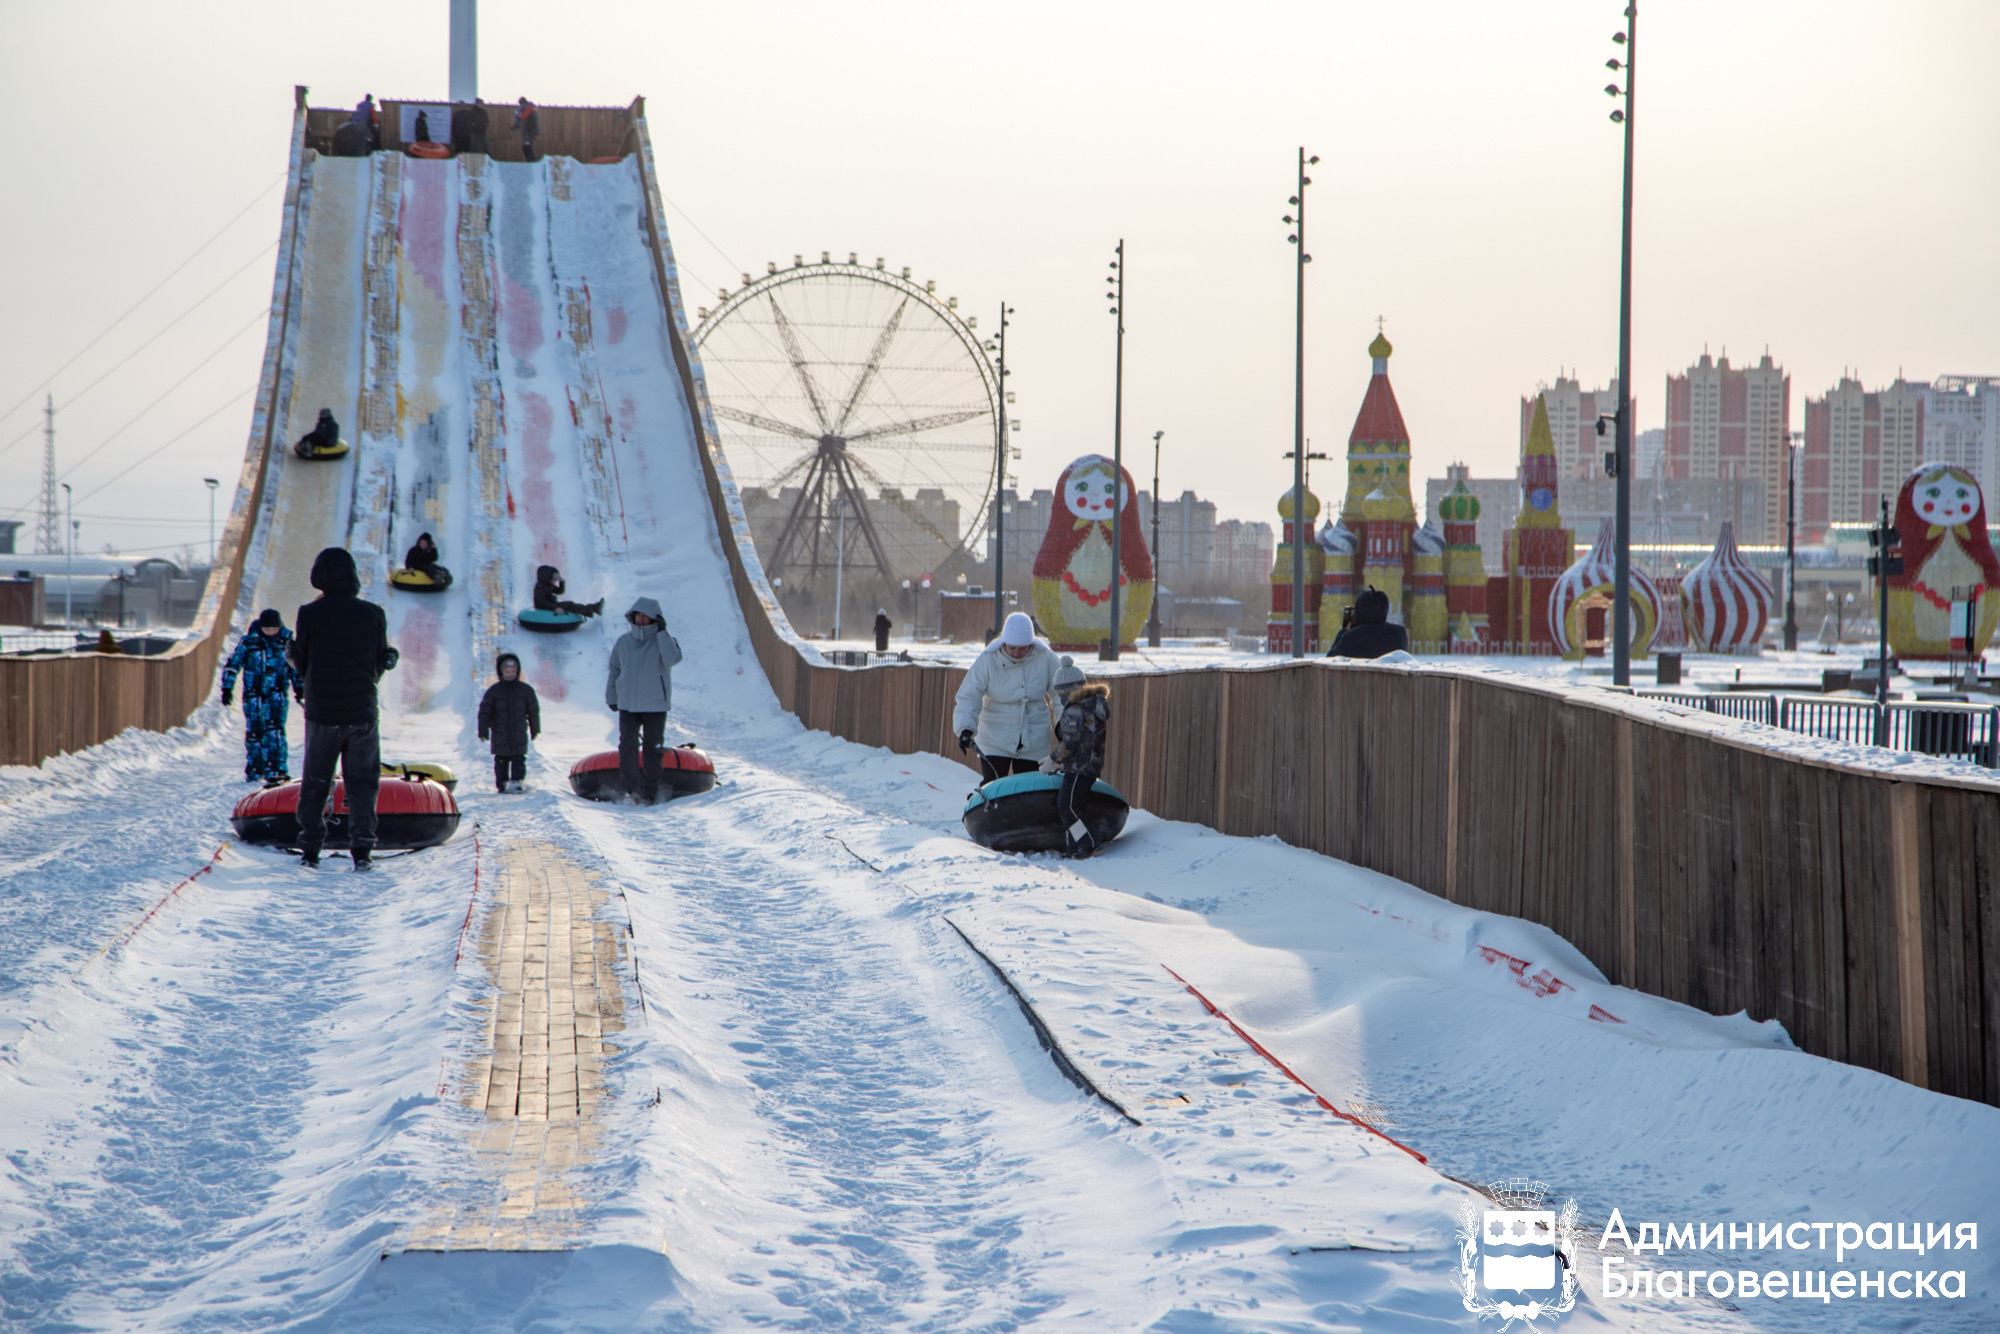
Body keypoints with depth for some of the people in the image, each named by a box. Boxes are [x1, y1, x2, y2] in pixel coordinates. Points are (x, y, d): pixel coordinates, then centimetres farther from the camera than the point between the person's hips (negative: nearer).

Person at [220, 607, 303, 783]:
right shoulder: (249, 641, -5)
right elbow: (232, 665, 1)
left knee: (274, 730, -11)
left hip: (277, 693, 0)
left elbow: (295, 666, 16)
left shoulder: (286, 642, 1)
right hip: (253, 694, 0)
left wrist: (299, 689, 15)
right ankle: (254, 770, 12)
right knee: (254, 732, 1)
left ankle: (278, 769, -10)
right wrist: (227, 688, -2)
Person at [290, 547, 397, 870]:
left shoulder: (310, 614, -8)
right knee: (363, 783, 8)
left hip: (321, 713, 0)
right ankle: (361, 849, -1)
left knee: (314, 783, 12)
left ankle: (310, 849, 12)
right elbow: (379, 666, 3)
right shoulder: (373, 615, -4)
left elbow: (302, 665, -2)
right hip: (362, 712, 0)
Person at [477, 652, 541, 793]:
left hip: (519, 734, 0)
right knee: (501, 760, 4)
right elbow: (484, 711, 1)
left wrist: (535, 729, 14)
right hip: (500, 733, 0)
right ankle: (501, 784, 10)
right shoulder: (493, 691, 0)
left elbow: (534, 711, 11)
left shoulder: (526, 690, 3)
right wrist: (483, 731, -3)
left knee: (519, 759, -5)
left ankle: (516, 781, -7)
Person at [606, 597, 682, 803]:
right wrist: (611, 697, 15)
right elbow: (613, 670, 17)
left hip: (656, 706, -2)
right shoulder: (624, 642, 7)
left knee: (652, 750, 4)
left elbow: (672, 658, -25)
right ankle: (631, 787, -10)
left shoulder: (664, 640, -3)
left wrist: (662, 632, -23)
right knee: (627, 747, -13)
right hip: (628, 705, 2)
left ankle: (650, 792, 13)